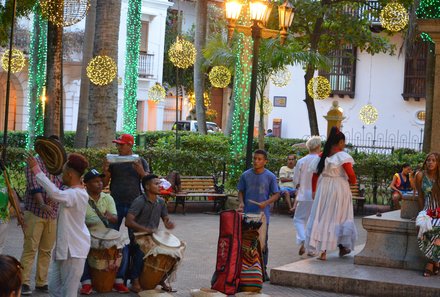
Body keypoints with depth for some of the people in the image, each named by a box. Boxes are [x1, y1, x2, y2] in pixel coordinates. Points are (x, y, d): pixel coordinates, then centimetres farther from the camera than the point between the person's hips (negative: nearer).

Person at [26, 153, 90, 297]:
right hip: (63, 247, 10)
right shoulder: (72, 192, 11)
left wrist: (36, 169, -36)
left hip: (73, 250, -10)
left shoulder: (77, 194, -23)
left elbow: (54, 193, -40)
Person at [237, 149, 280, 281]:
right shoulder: (246, 175, 2)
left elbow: (276, 194, 1)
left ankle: (263, 270, 16)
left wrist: (266, 203, -15)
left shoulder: (270, 177, -3)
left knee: (263, 243, 5)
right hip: (247, 215, 2)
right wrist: (241, 203, -6)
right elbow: (241, 191, 12)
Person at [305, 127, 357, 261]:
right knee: (340, 217, 12)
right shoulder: (343, 157, -11)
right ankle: (343, 247, 22)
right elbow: (351, 176, -14)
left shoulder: (322, 156, 4)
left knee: (322, 217, 6)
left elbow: (315, 175, 8)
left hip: (323, 190, 4)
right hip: (340, 189, -3)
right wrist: (352, 182, 8)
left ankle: (323, 250, 1)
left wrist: (314, 190, 19)